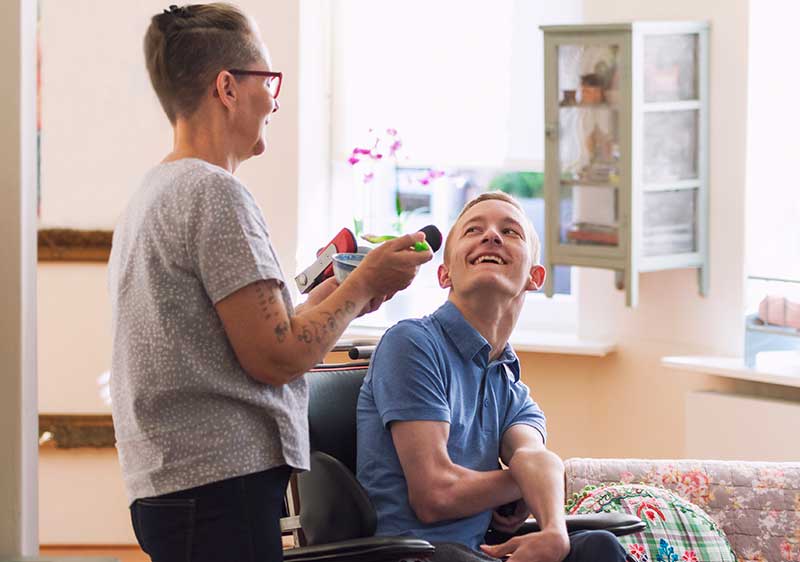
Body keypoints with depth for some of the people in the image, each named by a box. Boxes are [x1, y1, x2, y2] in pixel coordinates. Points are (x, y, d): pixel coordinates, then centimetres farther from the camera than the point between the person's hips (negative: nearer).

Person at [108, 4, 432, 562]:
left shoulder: (152, 194, 18)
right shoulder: (215, 192, -12)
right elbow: (275, 357, -15)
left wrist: (331, 296, 20)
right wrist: (366, 283, -2)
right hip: (222, 489, -10)